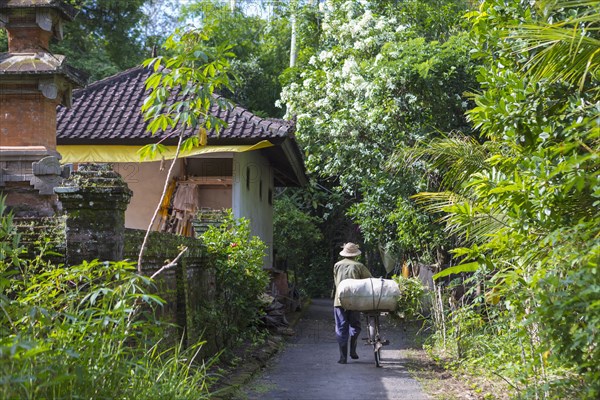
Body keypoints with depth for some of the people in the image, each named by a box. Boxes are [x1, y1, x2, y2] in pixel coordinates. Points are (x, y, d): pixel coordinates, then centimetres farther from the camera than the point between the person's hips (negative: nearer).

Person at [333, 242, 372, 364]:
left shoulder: (337, 265, 10)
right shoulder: (359, 266, 4)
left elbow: (336, 282, 14)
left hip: (340, 300, 1)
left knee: (341, 329, 2)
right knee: (355, 326, 17)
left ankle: (343, 357, -2)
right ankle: (353, 350, 10)